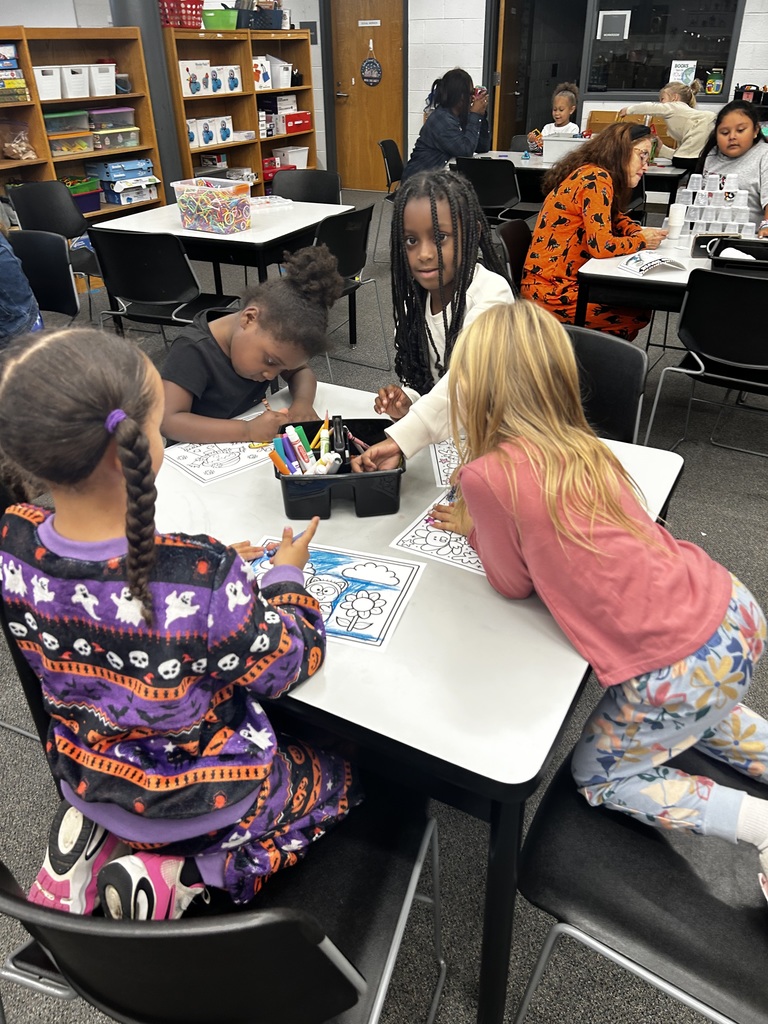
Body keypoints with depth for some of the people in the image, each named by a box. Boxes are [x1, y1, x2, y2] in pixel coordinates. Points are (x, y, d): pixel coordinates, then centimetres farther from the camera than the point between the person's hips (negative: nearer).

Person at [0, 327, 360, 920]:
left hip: (86, 781, 6)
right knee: (338, 782, 21)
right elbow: (288, 664, -20)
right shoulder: (203, 582, -39)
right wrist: (287, 575, -4)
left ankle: (96, 837, 13)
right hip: (203, 799, -5)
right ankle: (176, 876, 4)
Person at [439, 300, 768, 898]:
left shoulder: (486, 474, -18)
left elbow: (515, 584, -2)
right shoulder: (579, 445, 2)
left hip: (682, 664, -8)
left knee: (597, 776, 21)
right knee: (693, 712, 40)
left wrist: (473, 528, 11)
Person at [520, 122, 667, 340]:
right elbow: (601, 246, -24)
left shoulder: (592, 174, 13)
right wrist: (642, 241, -6)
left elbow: (612, 219, 26)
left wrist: (640, 232, 4)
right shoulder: (596, 179, -16)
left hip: (556, 283, 10)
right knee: (638, 314, -6)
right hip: (551, 292, -10)